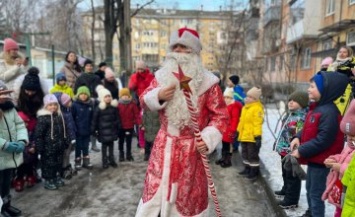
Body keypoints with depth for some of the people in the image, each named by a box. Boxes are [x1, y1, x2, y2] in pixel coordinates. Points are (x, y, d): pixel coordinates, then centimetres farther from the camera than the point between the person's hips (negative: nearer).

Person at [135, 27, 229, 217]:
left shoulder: (207, 81, -9)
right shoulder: (162, 76, 4)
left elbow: (221, 115, -7)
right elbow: (144, 100, 7)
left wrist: (208, 138, -21)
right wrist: (158, 96, -15)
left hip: (192, 147, -3)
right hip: (164, 144, 4)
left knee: (190, 194, 12)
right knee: (155, 188, 16)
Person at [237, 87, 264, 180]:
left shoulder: (257, 108, -16)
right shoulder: (245, 106, 13)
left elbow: (258, 123, -22)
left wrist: (258, 136, -25)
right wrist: (238, 131, 22)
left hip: (252, 137, -9)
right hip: (244, 135, 9)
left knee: (253, 155, 3)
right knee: (245, 154, 19)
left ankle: (254, 171, 15)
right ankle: (247, 169, 33)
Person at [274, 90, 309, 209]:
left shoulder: (300, 118, -21)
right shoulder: (290, 114, 11)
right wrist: (279, 144, 24)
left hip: (291, 152, -10)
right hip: (284, 150, 10)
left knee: (292, 176, 2)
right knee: (285, 173, 26)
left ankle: (291, 200, 14)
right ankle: (286, 189, 46)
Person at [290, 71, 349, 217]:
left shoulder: (329, 112, -24)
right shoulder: (316, 107, 8)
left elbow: (323, 140, -27)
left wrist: (302, 151, -22)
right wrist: (298, 137, -2)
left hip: (321, 160, -10)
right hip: (313, 158, 10)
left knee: (316, 193, 3)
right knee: (309, 188, 24)